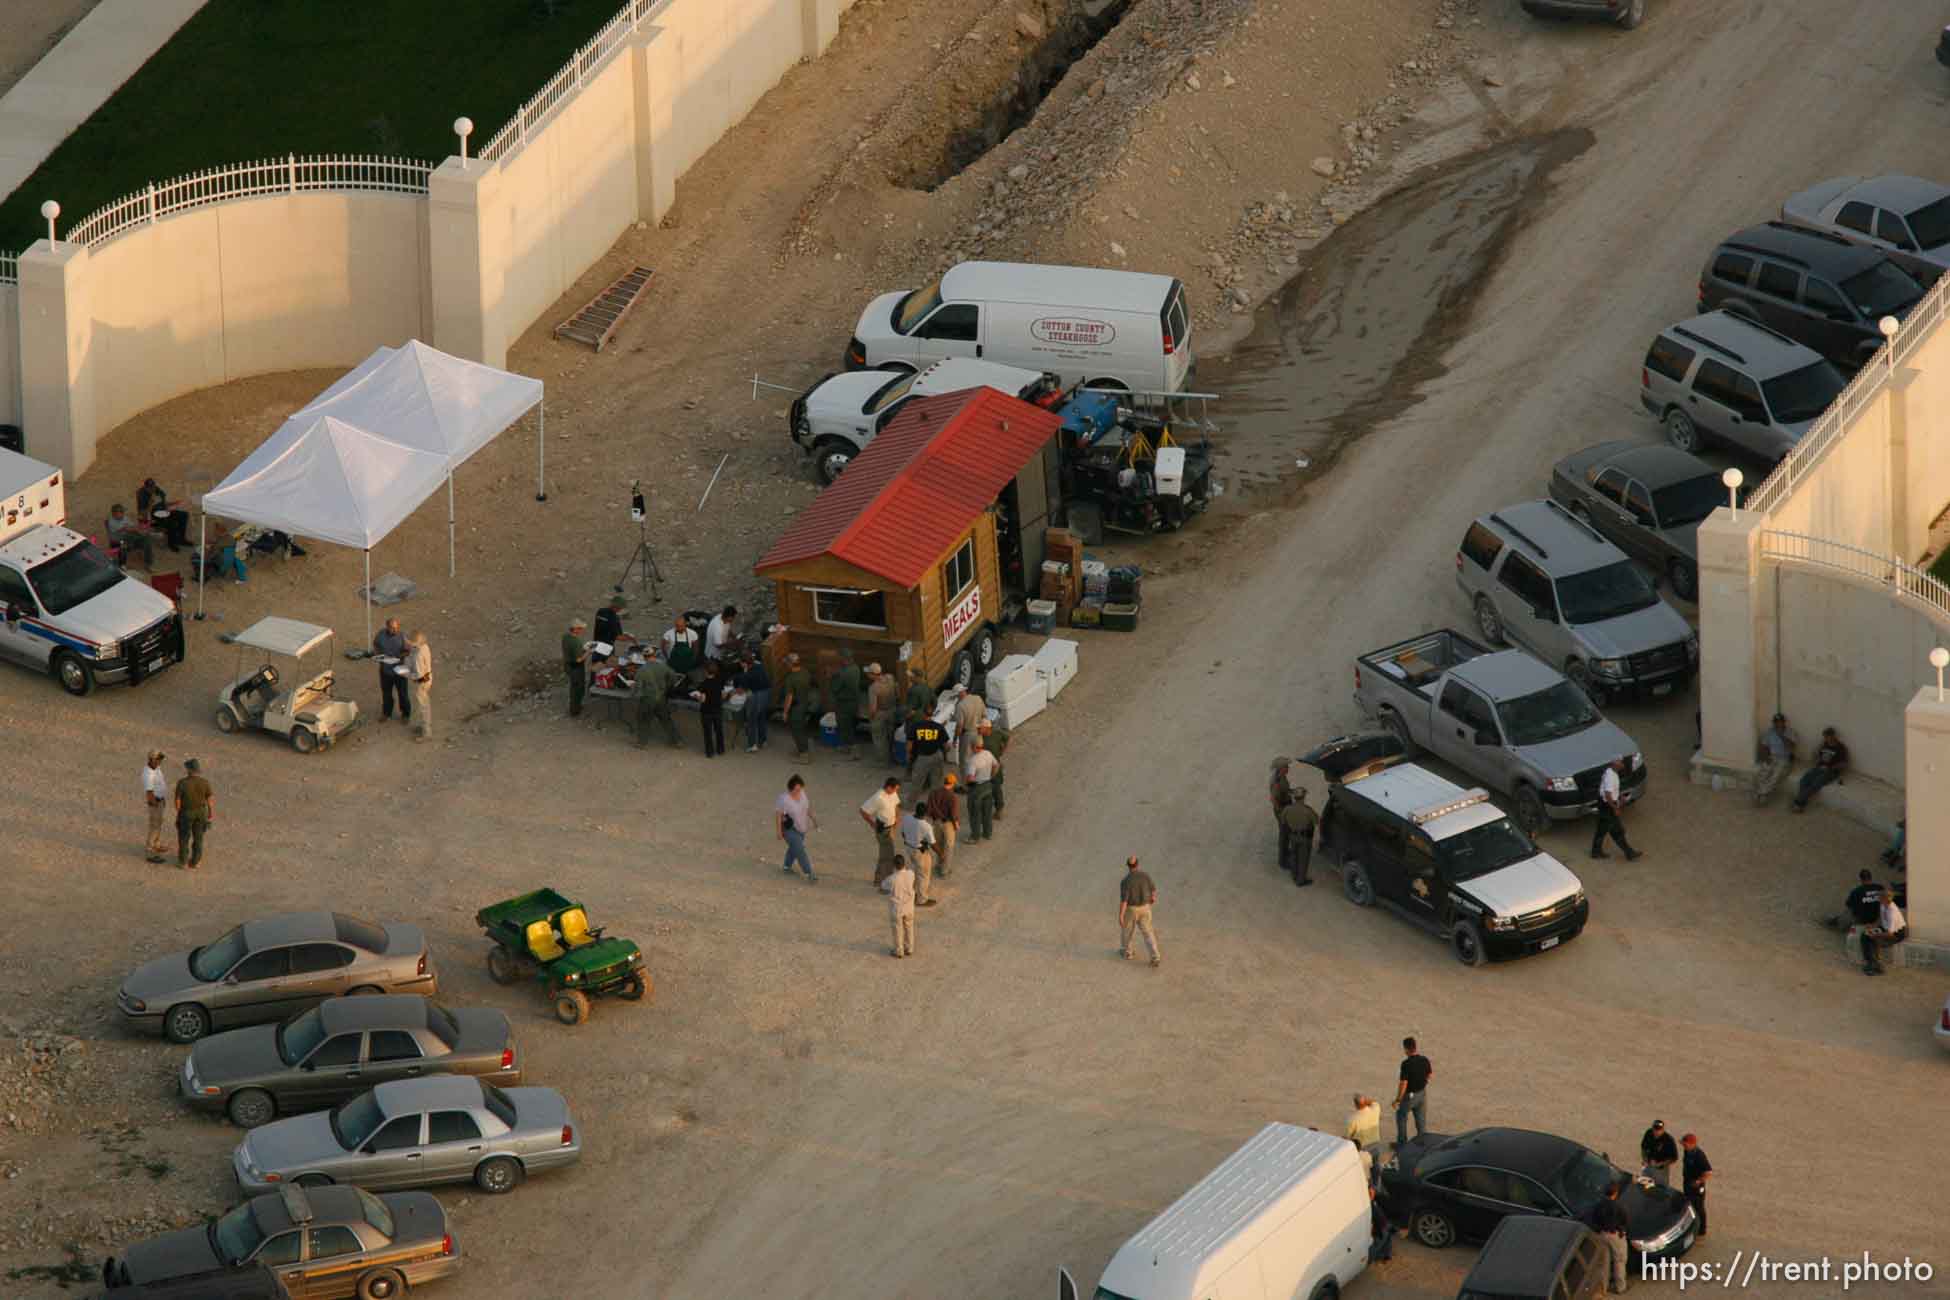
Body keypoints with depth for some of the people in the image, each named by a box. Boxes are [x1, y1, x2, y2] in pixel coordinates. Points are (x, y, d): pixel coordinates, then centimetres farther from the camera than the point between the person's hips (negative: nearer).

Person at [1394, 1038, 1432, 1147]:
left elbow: (1403, 1083, -25)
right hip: (1422, 1093, 5)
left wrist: (1397, 1099, -15)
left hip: (1409, 1095, -5)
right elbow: (1430, 1076, 5)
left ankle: (1402, 1142, 24)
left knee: (1401, 1117, 17)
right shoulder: (1424, 1060, -9)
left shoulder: (1406, 1064, -28)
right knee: (1421, 1119, 17)